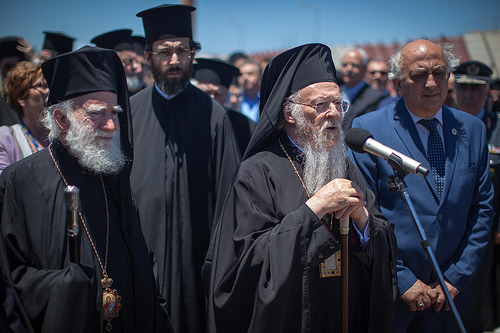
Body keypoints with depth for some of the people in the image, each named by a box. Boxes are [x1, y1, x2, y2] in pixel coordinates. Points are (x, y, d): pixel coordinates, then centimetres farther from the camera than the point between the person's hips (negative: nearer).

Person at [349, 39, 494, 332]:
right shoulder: (368, 129, -8)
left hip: (449, 291, 4)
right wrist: (403, 280, -12)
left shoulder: (472, 129, 4)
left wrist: (457, 276, -2)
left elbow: (482, 208, 6)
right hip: (387, 287, -3)